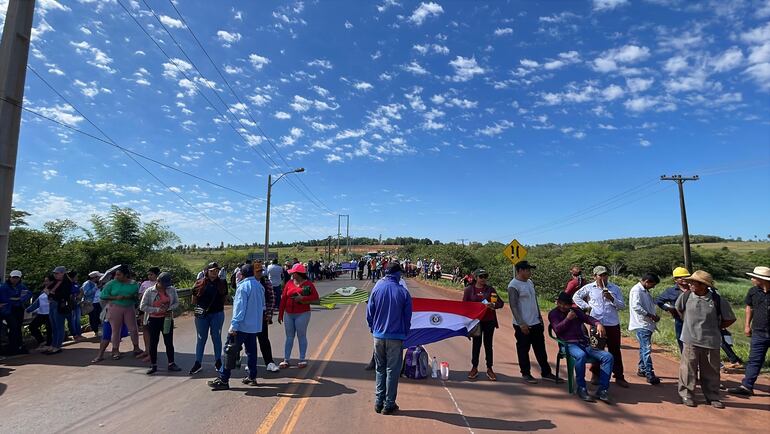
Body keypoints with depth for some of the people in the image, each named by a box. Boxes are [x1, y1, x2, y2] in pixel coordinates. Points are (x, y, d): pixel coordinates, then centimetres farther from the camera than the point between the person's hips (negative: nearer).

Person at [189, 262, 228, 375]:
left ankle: (218, 361, 23)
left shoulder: (222, 284, 1)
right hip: (202, 314, 0)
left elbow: (225, 298, 11)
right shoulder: (200, 283, -3)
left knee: (216, 337, 10)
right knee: (201, 338, 8)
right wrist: (197, 307, -2)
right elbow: (194, 299, 5)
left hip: (217, 314, 1)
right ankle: (198, 363, 19)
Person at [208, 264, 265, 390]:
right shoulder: (260, 286, 8)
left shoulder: (243, 286, -14)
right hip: (255, 326, 7)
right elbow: (262, 306, 15)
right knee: (251, 351, 15)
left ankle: (223, 380, 4)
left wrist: (233, 326, -17)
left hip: (242, 326, -7)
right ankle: (252, 377, 20)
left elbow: (239, 308, -18)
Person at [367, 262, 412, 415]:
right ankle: (389, 405, 16)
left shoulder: (377, 288, -4)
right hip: (395, 337, -2)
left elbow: (369, 313, 1)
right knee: (392, 370, 9)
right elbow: (407, 317, -2)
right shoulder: (403, 292, -9)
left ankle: (378, 402, 22)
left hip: (378, 335, 3)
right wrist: (404, 334, 12)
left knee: (380, 369, 17)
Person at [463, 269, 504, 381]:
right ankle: (474, 368, 18)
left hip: (489, 321, 2)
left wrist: (494, 305, -16)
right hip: (476, 320, -1)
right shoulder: (469, 289, 0)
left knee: (488, 344, 8)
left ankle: (489, 369, 18)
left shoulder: (490, 289, 5)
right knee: (476, 343, 6)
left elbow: (501, 303, 5)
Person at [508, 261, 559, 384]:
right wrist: (521, 324, -20)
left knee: (541, 349, 15)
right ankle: (526, 374, 19)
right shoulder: (513, 286, -16)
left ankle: (546, 372, 26)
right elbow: (513, 306, -18)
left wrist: (540, 317, 17)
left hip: (536, 323, 8)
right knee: (523, 350, 6)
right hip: (523, 325, -8)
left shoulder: (530, 283, 10)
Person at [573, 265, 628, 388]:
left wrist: (612, 299, -15)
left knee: (615, 351, 5)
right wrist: (585, 306, 1)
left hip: (613, 324, 1)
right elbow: (576, 297, 11)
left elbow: (622, 305, 2)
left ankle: (619, 377, 13)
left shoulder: (615, 288, 5)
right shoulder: (589, 288, 3)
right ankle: (596, 374, 20)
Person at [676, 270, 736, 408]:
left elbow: (730, 319, 7)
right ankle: (686, 395, 16)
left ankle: (713, 397, 27)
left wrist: (716, 328, 6)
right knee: (688, 369, 4)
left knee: (711, 371, 11)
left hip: (711, 341, 0)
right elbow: (679, 309, 16)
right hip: (691, 341, 0)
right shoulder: (686, 296, -5)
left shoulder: (717, 300, -8)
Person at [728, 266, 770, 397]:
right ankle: (746, 386, 5)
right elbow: (749, 307, 15)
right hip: (759, 333, 3)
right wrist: (747, 325, 10)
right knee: (754, 360, 4)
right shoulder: (753, 291, 2)